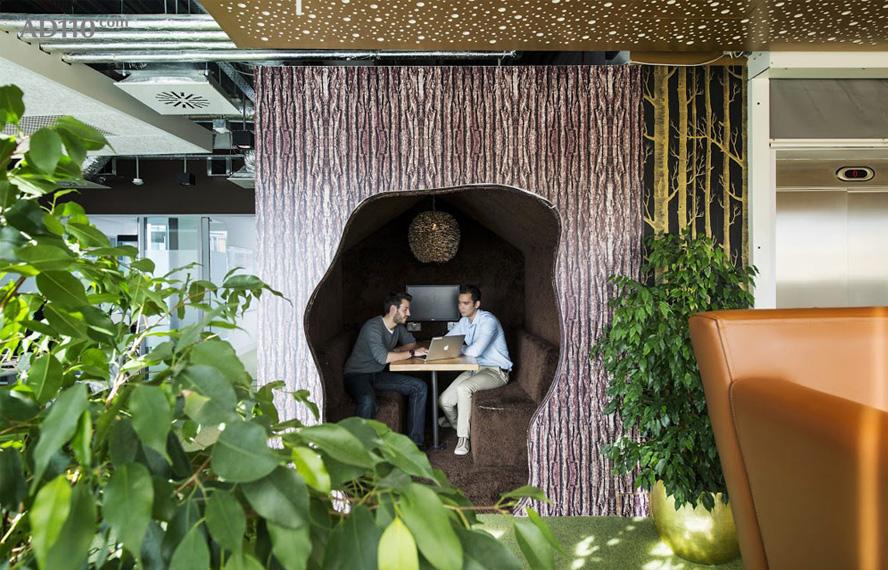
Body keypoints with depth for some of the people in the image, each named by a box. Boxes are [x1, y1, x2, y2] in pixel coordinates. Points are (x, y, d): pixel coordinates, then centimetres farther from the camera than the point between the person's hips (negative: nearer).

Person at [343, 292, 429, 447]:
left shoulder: (398, 326, 5)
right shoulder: (373, 326, -21)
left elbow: (411, 342, 22)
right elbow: (383, 357, -31)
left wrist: (398, 350, -1)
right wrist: (412, 353, -20)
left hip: (378, 375, 8)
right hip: (356, 375, -8)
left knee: (420, 387, -6)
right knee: (368, 401, -41)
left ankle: (415, 441, -3)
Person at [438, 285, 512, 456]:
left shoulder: (488, 320, -21)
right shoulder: (465, 321, 6)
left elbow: (475, 350, -32)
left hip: (496, 371, -8)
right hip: (476, 368, 8)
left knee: (463, 388, -34)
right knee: (444, 401, -4)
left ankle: (463, 437, -18)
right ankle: (456, 422, 32)